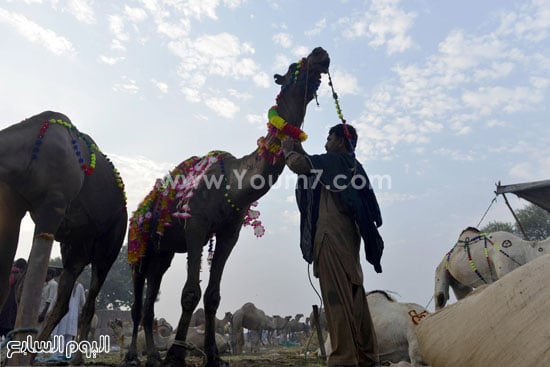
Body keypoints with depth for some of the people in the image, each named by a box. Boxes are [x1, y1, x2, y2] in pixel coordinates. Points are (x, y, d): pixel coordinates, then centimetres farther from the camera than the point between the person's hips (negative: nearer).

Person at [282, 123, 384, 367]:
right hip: (349, 234, 10)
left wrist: (288, 150, 4)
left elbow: (299, 165, -15)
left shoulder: (334, 160, -5)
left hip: (331, 233, -9)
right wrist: (300, 151, 29)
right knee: (354, 296, 11)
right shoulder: (351, 166, 22)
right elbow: (315, 167, 32)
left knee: (336, 296, -9)